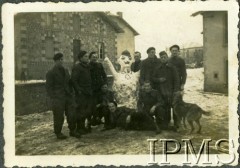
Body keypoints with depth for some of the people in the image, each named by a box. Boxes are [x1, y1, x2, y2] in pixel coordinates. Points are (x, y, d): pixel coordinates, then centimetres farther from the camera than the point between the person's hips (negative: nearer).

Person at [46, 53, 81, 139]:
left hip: (68, 96, 6)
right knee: (59, 117, -1)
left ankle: (72, 131, 19)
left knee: (72, 114, 5)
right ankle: (58, 133, 13)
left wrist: (71, 93, 14)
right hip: (58, 99, -6)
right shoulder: (50, 73, -4)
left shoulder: (65, 70, 16)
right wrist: (53, 99, -14)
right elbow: (49, 87, -7)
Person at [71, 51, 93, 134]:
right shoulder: (77, 67, -10)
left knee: (88, 111, 10)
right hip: (81, 93, -8)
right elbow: (74, 80, -15)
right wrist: (79, 90, -19)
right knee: (81, 111, -3)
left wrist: (90, 90, 16)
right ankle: (80, 128, 5)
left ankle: (88, 126, 19)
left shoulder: (87, 67, 16)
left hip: (88, 93, 8)